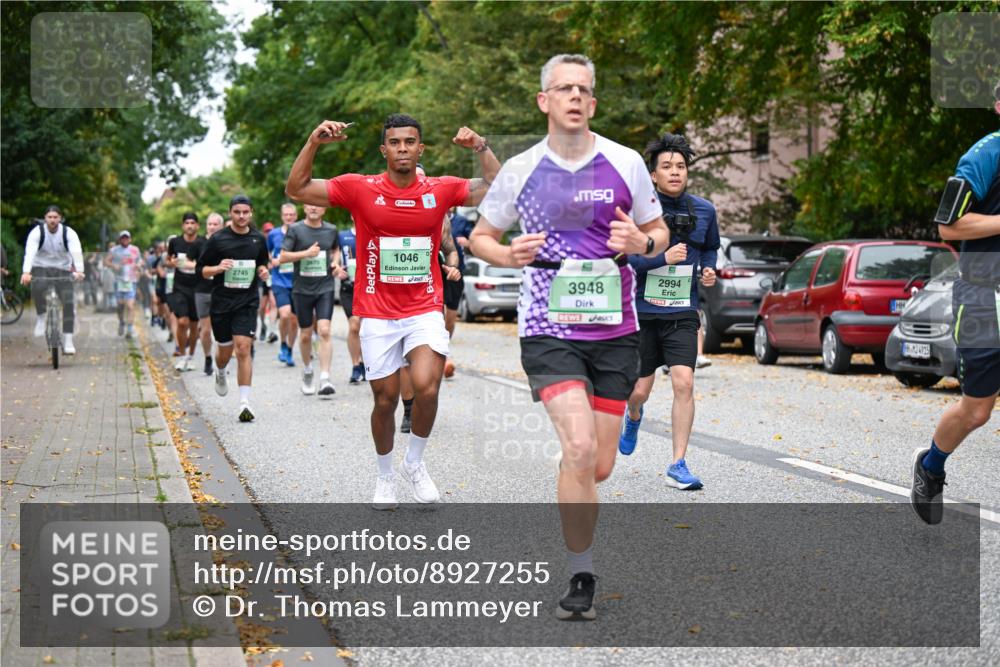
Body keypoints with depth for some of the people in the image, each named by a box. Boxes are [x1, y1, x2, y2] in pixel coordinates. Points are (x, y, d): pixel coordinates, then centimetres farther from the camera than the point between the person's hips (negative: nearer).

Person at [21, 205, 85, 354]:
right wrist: (26, 272, -46)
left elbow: (76, 252, -28)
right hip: (41, 268, -1)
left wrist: (79, 271, -47)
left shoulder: (69, 233, -12)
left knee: (69, 303, -12)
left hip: (62, 270, 1)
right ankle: (41, 317, -10)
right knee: (37, 288, -35)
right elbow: (30, 253, -28)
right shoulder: (37, 232, -13)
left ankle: (67, 341, -8)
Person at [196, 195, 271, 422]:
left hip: (248, 301, 0)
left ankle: (244, 403, -12)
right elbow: (200, 269, 1)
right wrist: (218, 268, -19)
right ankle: (221, 373, 50)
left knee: (243, 348, -13)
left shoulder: (259, 239, 4)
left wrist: (263, 271, -1)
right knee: (225, 349, 12)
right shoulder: (217, 239, -3)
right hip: (221, 301, 0)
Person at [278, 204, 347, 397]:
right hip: (302, 289, 0)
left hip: (325, 288, 0)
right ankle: (307, 370, 35)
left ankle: (325, 379, -16)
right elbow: (282, 257, -6)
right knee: (305, 334, 9)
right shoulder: (295, 230, -2)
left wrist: (336, 263, 4)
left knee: (324, 331, -14)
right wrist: (306, 253, -17)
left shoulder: (331, 230, 6)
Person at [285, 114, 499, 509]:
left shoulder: (441, 190, 1)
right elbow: (297, 190, -4)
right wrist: (314, 142, -16)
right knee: (385, 400, 6)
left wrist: (481, 148, -9)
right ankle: (385, 477, 31)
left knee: (427, 388, -20)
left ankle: (415, 463, 6)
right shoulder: (360, 189, -3)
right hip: (377, 315, 0)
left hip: (425, 311, 0)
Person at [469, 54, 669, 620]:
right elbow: (481, 237, 13)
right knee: (580, 450, -21)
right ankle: (582, 577, -6)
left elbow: (659, 233, 13)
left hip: (615, 331, 2)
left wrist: (640, 243, -10)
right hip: (549, 329, -2)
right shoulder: (521, 169, 1)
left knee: (599, 468, 5)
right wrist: (508, 255, -10)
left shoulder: (625, 163, 3)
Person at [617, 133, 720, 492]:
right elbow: (622, 256, -13)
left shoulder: (704, 210, 3)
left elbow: (711, 248, 21)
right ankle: (633, 419, 46)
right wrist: (663, 257, -24)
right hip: (642, 311, -1)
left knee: (684, 384, -14)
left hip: (682, 314, 2)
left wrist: (709, 270, 1)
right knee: (640, 390, 7)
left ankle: (678, 466, -5)